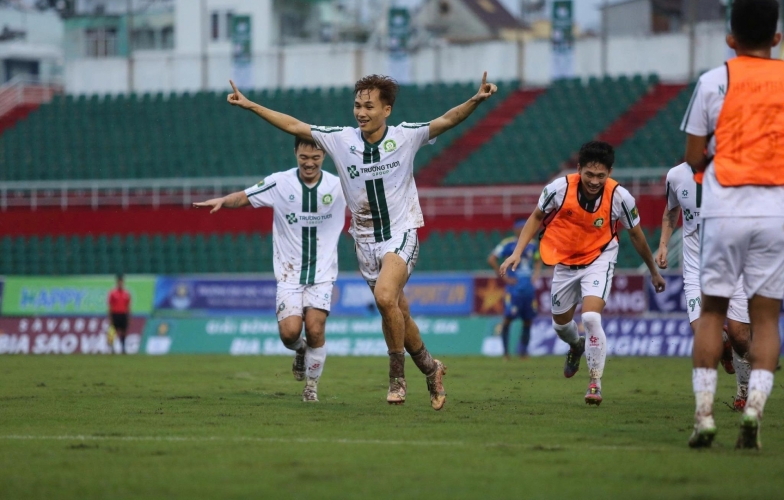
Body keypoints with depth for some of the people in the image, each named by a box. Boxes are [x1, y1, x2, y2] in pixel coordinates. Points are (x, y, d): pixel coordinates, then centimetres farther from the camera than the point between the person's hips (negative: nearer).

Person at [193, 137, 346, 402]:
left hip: (322, 273, 0)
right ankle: (300, 350, 22)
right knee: (289, 331, -17)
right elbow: (245, 197, -1)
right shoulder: (279, 183, -6)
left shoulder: (338, 186, -3)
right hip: (289, 273, 0)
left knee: (315, 329, -16)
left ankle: (312, 385, 9)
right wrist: (223, 200, -19)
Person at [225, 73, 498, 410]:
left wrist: (476, 100, -29)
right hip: (366, 241, 4)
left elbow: (447, 120, -12)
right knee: (397, 315, 8)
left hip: (401, 234, -4)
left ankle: (397, 374, -12)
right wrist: (249, 105, 0)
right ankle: (430, 369, 32)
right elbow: (294, 126, 3)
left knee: (385, 296, -28)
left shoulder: (405, 136, -7)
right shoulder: (341, 139, -1)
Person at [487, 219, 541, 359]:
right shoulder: (508, 244, -6)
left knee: (528, 321, 5)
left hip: (529, 288, 6)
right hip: (513, 288, -6)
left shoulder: (531, 245, 11)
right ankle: (505, 351, -1)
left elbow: (538, 260, 30)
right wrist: (503, 277, -11)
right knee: (508, 318, -10)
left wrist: (536, 273, 11)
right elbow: (491, 259, -10)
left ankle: (524, 351, 15)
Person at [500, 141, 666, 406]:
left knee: (591, 317, -24)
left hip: (599, 259, -3)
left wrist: (653, 271, 6)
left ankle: (595, 382, -9)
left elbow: (636, 235, -6)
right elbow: (536, 217, -4)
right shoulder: (560, 188, -23)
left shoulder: (620, 197, -24)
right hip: (565, 261, 3)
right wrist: (517, 252, -12)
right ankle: (577, 346, 55)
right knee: (561, 322, 18)